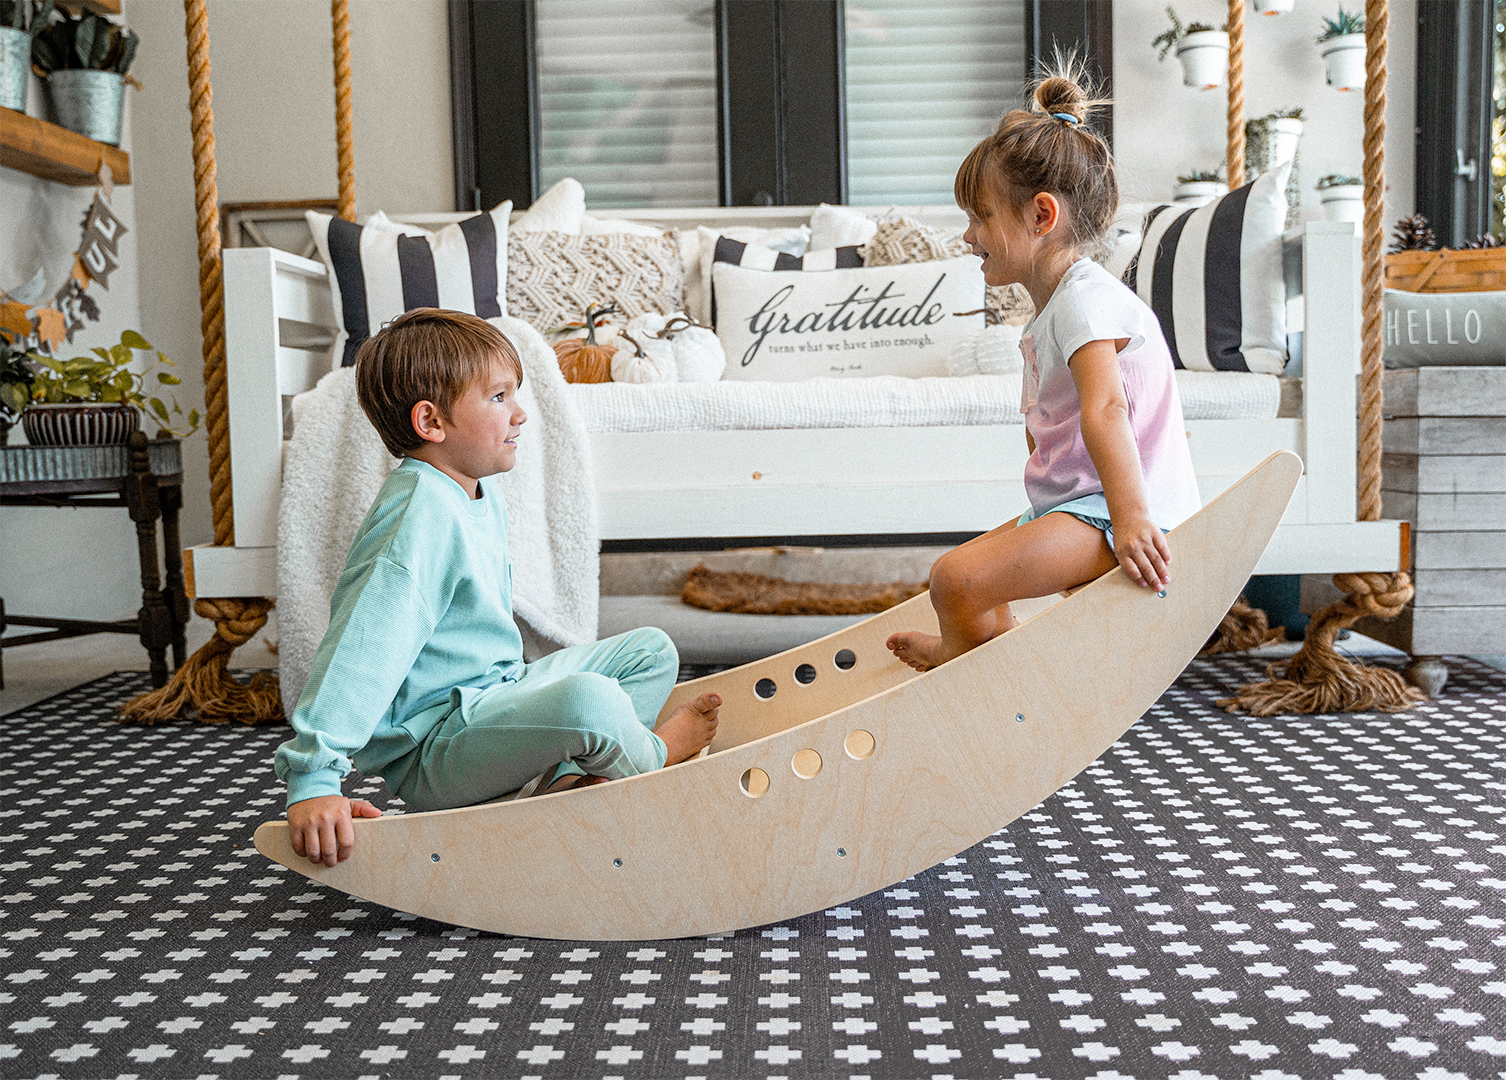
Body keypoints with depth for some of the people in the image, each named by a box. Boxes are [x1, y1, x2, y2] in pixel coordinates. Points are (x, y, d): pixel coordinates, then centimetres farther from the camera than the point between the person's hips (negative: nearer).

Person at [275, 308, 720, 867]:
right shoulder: (421, 515, -23)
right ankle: (651, 754, 1)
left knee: (652, 650, 11)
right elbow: (360, 649, -30)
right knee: (588, 701, -35)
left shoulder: (484, 497, 9)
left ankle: (566, 779, -8)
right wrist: (312, 782, -34)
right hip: (429, 750, -10)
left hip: (496, 691, 10)